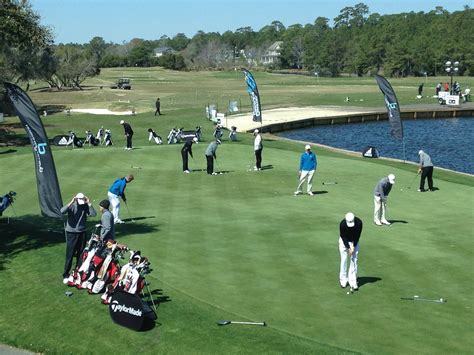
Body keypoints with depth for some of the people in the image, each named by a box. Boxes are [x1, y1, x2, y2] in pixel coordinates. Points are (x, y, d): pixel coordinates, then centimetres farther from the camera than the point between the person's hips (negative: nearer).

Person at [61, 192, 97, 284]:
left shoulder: (86, 206, -3)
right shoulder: (72, 205, -12)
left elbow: (94, 214, -16)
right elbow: (62, 211, -29)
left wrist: (89, 203, -20)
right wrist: (71, 202, -31)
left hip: (82, 233, 3)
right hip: (71, 233, -3)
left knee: (81, 254, 11)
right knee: (70, 255, 0)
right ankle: (66, 275, 7)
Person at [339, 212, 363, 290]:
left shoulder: (359, 223, -28)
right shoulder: (342, 224, -31)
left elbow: (357, 236, -16)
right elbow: (343, 237, -20)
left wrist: (353, 247, -18)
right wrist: (348, 248, -21)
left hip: (354, 241, 1)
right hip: (344, 241, -1)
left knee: (354, 260, -5)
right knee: (344, 260, -5)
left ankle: (353, 281, -3)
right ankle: (343, 280, 7)